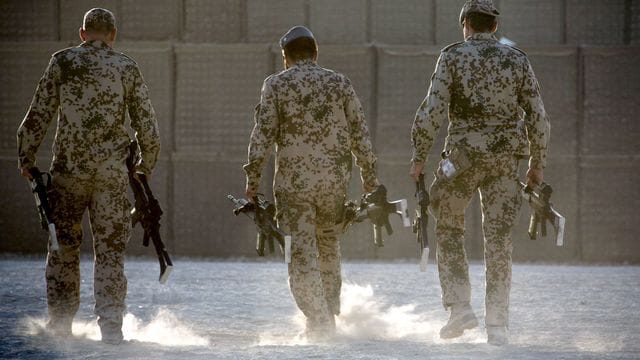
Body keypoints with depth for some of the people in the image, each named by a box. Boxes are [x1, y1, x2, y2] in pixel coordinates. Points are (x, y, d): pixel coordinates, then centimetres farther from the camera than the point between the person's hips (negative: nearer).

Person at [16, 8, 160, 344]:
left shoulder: (62, 62, 2)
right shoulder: (127, 67, 4)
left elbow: (38, 115, 0)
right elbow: (147, 124, 6)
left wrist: (26, 158, 11)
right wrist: (146, 164, 21)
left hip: (68, 168, 0)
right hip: (112, 171, 0)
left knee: (63, 246, 12)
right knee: (110, 249, 3)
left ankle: (60, 322, 14)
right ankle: (110, 326, -5)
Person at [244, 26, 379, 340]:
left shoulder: (276, 84, 1)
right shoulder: (340, 83, 8)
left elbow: (263, 134, -5)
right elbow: (360, 134, 7)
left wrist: (253, 177, -1)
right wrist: (369, 177, 14)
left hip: (293, 180, -3)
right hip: (335, 179, 3)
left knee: (301, 251, -2)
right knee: (329, 246, 18)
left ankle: (319, 321, -9)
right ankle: (331, 312, 20)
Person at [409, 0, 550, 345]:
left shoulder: (453, 57, -1)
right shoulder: (517, 60, 6)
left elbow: (432, 110, -8)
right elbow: (538, 117, 5)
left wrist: (419, 157, -2)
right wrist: (537, 163, 15)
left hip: (463, 154, -2)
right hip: (506, 157, 2)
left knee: (449, 228, 16)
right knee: (499, 239, 4)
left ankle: (459, 307, 5)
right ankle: (496, 326, 0)